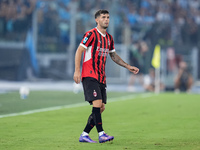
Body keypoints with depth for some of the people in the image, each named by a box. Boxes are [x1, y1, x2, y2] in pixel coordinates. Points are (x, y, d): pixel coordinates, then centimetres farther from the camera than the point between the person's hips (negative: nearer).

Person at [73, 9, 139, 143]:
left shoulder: (109, 38, 15)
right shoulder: (91, 34, -8)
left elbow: (113, 56, 27)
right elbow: (79, 51, -9)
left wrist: (128, 66, 19)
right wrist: (77, 71, -17)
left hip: (101, 77, 8)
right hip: (89, 76, -8)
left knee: (101, 108, 2)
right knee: (97, 103, -18)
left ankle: (84, 135, 7)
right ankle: (101, 134, -18)